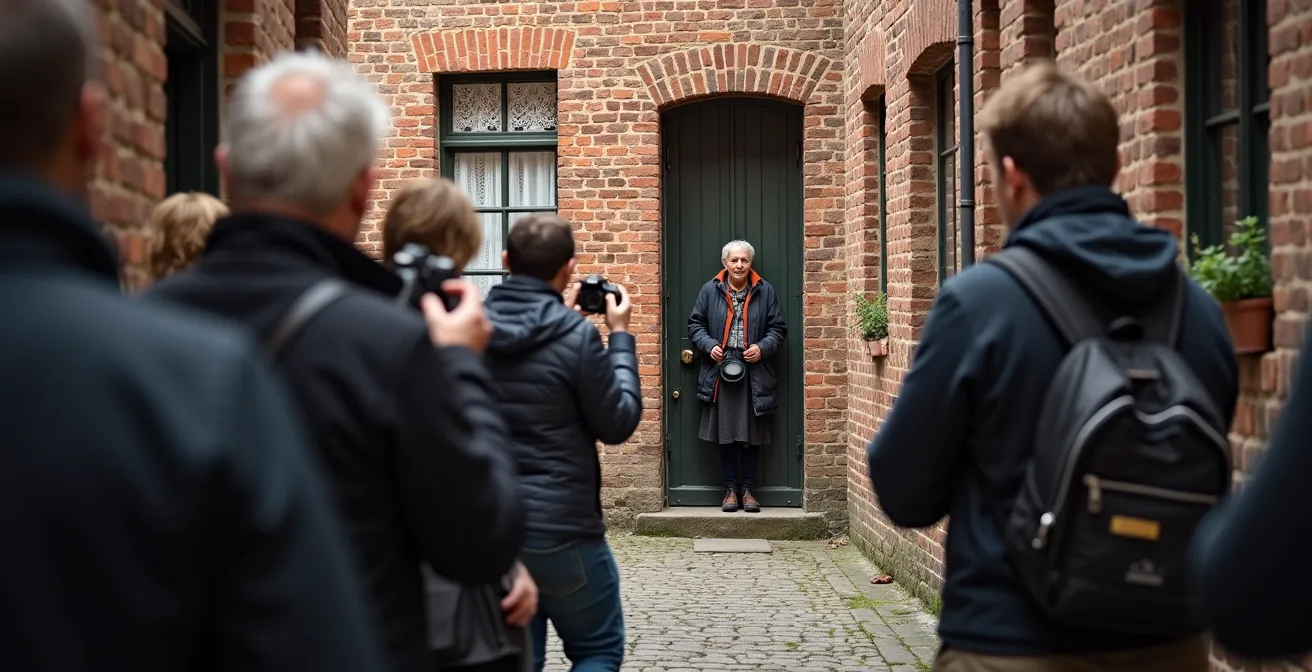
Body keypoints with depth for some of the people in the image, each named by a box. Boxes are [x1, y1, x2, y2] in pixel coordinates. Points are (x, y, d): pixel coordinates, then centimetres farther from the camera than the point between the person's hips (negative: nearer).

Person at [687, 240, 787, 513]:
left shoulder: (765, 291, 3)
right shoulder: (710, 290, 4)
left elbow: (778, 328, 6)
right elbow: (695, 324, 9)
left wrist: (763, 347, -11)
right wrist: (709, 345, -8)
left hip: (754, 374, 0)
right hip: (720, 372, 0)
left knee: (752, 434, 4)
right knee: (726, 434, 5)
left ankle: (748, 489, 14)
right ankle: (731, 488, 16)